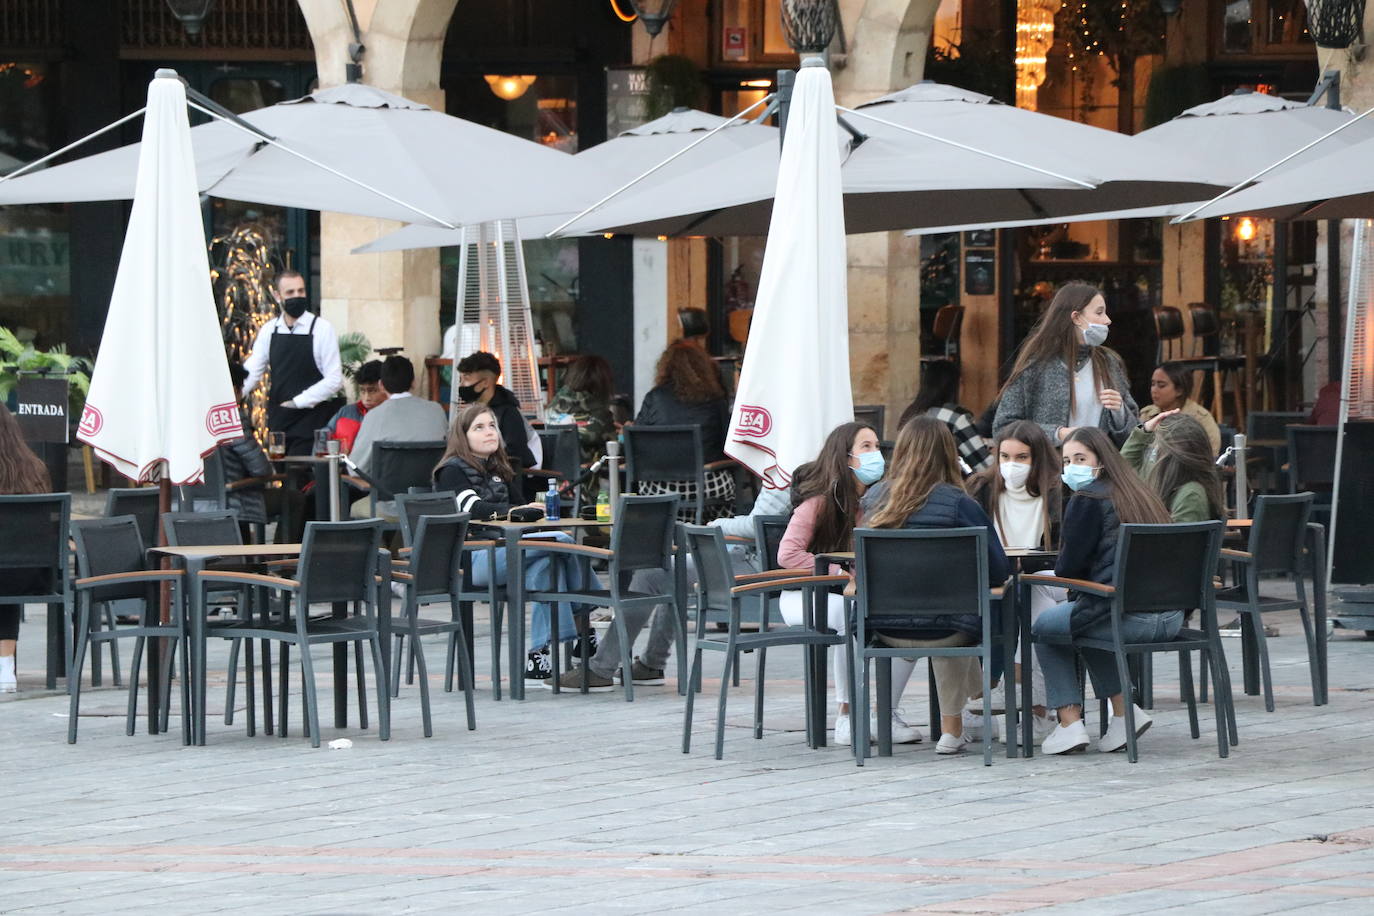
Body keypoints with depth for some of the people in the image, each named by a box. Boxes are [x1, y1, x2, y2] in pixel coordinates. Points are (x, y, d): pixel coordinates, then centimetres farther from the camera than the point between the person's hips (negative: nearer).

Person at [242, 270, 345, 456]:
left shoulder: (321, 329, -5)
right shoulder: (269, 330, 7)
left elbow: (334, 380, -8)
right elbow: (250, 373, 5)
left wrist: (298, 402, -10)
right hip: (278, 420, 5)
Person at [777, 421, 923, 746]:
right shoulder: (818, 502, -13)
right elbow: (788, 555, -22)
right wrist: (842, 573, -25)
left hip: (860, 595, 6)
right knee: (850, 613, -38)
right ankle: (845, 716, -29)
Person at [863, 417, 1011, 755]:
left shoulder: (875, 498, -1)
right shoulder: (958, 503, -12)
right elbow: (998, 571, -10)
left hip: (886, 631, 4)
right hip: (942, 631, -4)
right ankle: (951, 727, 36)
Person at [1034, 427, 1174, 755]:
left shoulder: (1086, 501, -5)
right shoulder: (1138, 492, 19)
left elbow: (1068, 569, -3)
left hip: (1127, 615, -8)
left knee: (1042, 628, 18)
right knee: (1083, 620, 35)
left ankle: (1069, 724, 11)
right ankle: (1122, 710, 26)